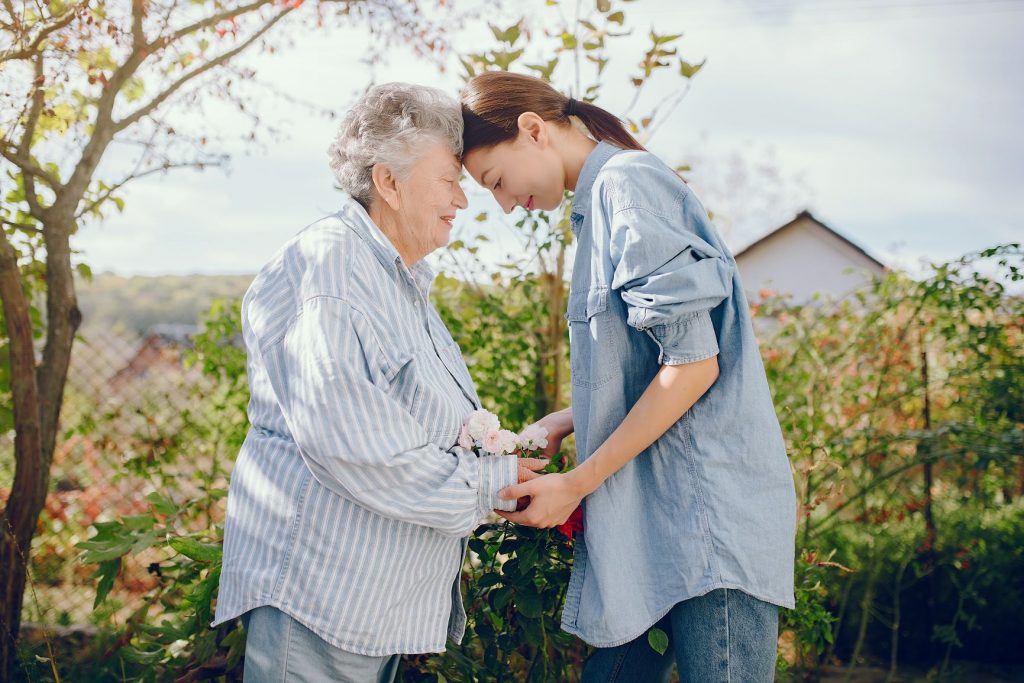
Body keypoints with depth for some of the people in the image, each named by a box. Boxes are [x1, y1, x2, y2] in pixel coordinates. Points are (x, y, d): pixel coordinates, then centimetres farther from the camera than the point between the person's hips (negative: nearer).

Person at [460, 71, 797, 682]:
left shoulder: (627, 183, -10)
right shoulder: (606, 199, 19)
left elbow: (694, 362, -17)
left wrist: (576, 484, -12)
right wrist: (567, 421, 12)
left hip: (711, 511, -9)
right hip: (661, 517, 9)